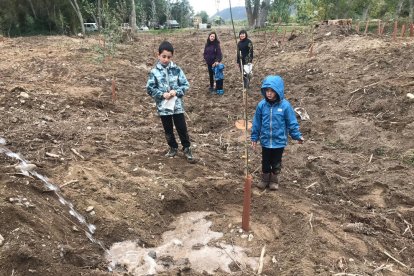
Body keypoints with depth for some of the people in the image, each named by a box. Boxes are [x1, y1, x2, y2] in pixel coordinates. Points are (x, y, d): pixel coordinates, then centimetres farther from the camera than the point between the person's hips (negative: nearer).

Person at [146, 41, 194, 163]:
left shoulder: (176, 69, -3)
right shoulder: (154, 72, -5)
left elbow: (186, 85, 0)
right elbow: (150, 89, -3)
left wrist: (176, 91, -15)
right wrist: (162, 94, -15)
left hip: (177, 105, 0)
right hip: (163, 107, 1)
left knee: (182, 128, 5)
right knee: (168, 130, 14)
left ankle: (187, 149, 20)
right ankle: (173, 148, 32)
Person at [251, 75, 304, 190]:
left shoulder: (285, 105, -16)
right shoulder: (262, 105, -10)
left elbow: (292, 123, -6)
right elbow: (256, 123, 0)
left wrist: (298, 136, -3)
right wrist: (254, 137, 5)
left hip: (279, 141, -1)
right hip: (265, 141, 2)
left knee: (276, 163, 17)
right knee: (265, 162, 18)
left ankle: (273, 180, 38)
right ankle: (265, 179, 39)